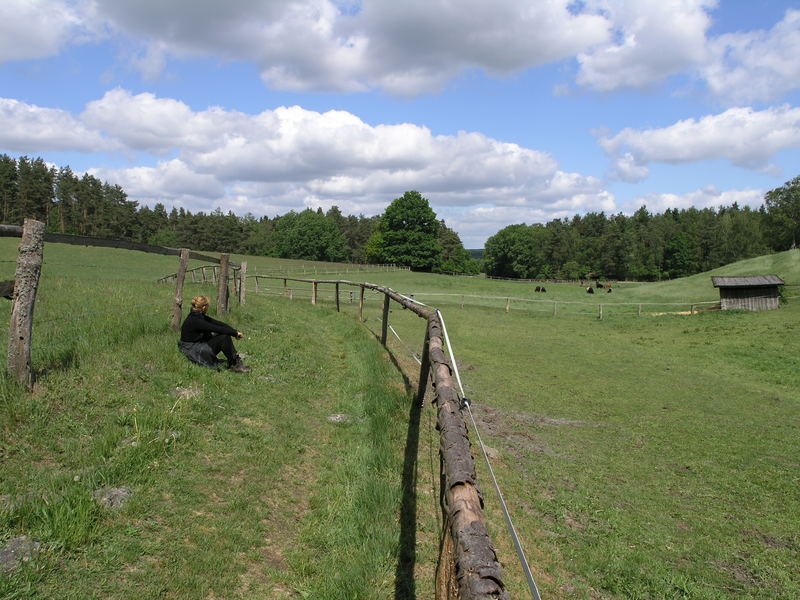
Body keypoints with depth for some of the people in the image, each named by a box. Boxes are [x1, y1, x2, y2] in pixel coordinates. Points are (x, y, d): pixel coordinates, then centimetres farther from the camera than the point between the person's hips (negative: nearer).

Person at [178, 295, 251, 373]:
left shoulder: (201, 316, 7)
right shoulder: (194, 320, -23)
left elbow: (218, 323, 1)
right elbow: (216, 329, -24)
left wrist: (235, 332, -8)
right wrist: (235, 333, -19)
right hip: (193, 351, -10)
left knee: (225, 335, -6)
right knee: (224, 338, -21)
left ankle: (235, 360, -9)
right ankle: (234, 364, -12)